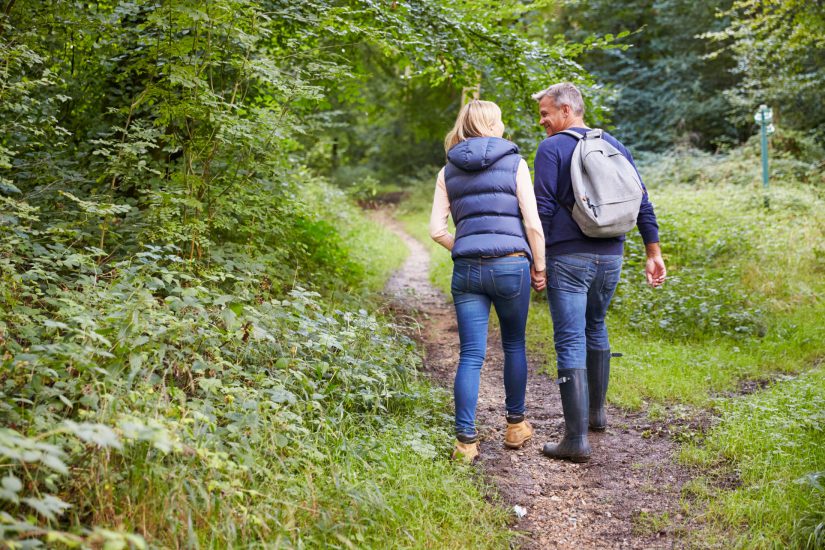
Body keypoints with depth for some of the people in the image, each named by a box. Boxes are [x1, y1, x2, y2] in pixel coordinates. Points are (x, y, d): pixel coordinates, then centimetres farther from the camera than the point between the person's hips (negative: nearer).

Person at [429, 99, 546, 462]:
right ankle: (515, 425, 28)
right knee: (514, 346, 17)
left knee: (471, 355, 2)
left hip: (466, 269, 2)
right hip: (510, 265, -2)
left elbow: (437, 230, 5)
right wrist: (539, 263, 7)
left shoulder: (448, 171, 11)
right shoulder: (513, 162, 2)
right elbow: (532, 222, -4)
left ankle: (465, 440, -2)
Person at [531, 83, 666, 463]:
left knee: (570, 343, -6)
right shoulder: (614, 145, 12)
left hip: (568, 259, -6)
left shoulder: (551, 149, -5)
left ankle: (576, 439, -8)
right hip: (610, 256, 6)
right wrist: (654, 253, 14)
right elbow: (642, 201, 11)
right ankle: (596, 412, 35)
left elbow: (543, 209, -11)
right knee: (595, 328, 25)